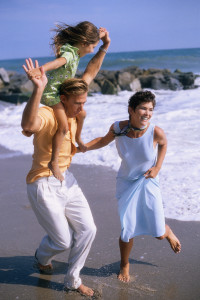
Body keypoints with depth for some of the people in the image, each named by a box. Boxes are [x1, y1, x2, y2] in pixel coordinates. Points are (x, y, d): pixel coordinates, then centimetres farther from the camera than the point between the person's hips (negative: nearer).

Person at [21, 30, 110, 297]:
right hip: (44, 186, -8)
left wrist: (104, 47, 5)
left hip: (66, 181, 8)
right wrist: (38, 89, -58)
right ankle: (42, 257, 43)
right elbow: (28, 126, -50)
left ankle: (73, 280, 25)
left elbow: (89, 74, 8)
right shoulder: (47, 114, -24)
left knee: (88, 230, 5)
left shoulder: (72, 111, -2)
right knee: (63, 240, 5)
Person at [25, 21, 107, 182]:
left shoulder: (76, 50, 2)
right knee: (64, 126, -20)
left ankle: (78, 138, 46)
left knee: (81, 114, 19)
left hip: (64, 92, 10)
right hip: (51, 93, -10)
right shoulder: (68, 53, -27)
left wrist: (98, 36, 18)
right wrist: (40, 69, -70)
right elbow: (58, 62, -52)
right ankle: (54, 162, -10)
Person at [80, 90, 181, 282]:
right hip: (126, 182, 1)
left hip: (148, 182, 0)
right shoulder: (117, 128, -19)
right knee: (128, 231, -1)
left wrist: (157, 167, -6)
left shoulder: (155, 132, -24)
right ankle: (124, 265, 31)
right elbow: (104, 140, 4)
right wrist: (84, 147, -11)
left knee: (159, 234, 6)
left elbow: (163, 144, 1)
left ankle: (168, 232, 47)